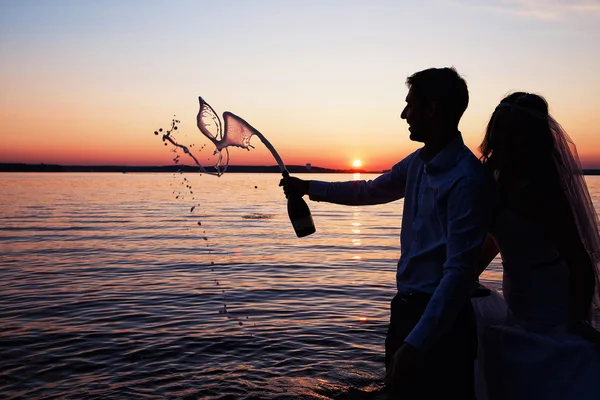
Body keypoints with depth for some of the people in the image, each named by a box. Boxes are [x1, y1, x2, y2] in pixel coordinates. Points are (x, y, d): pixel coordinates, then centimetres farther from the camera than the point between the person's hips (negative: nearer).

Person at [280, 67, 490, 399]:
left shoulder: (466, 178, -21)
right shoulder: (418, 162, 5)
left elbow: (459, 272, -25)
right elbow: (370, 191, 22)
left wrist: (415, 344, -29)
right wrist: (308, 188, 26)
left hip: (441, 318, -8)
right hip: (407, 308, 8)